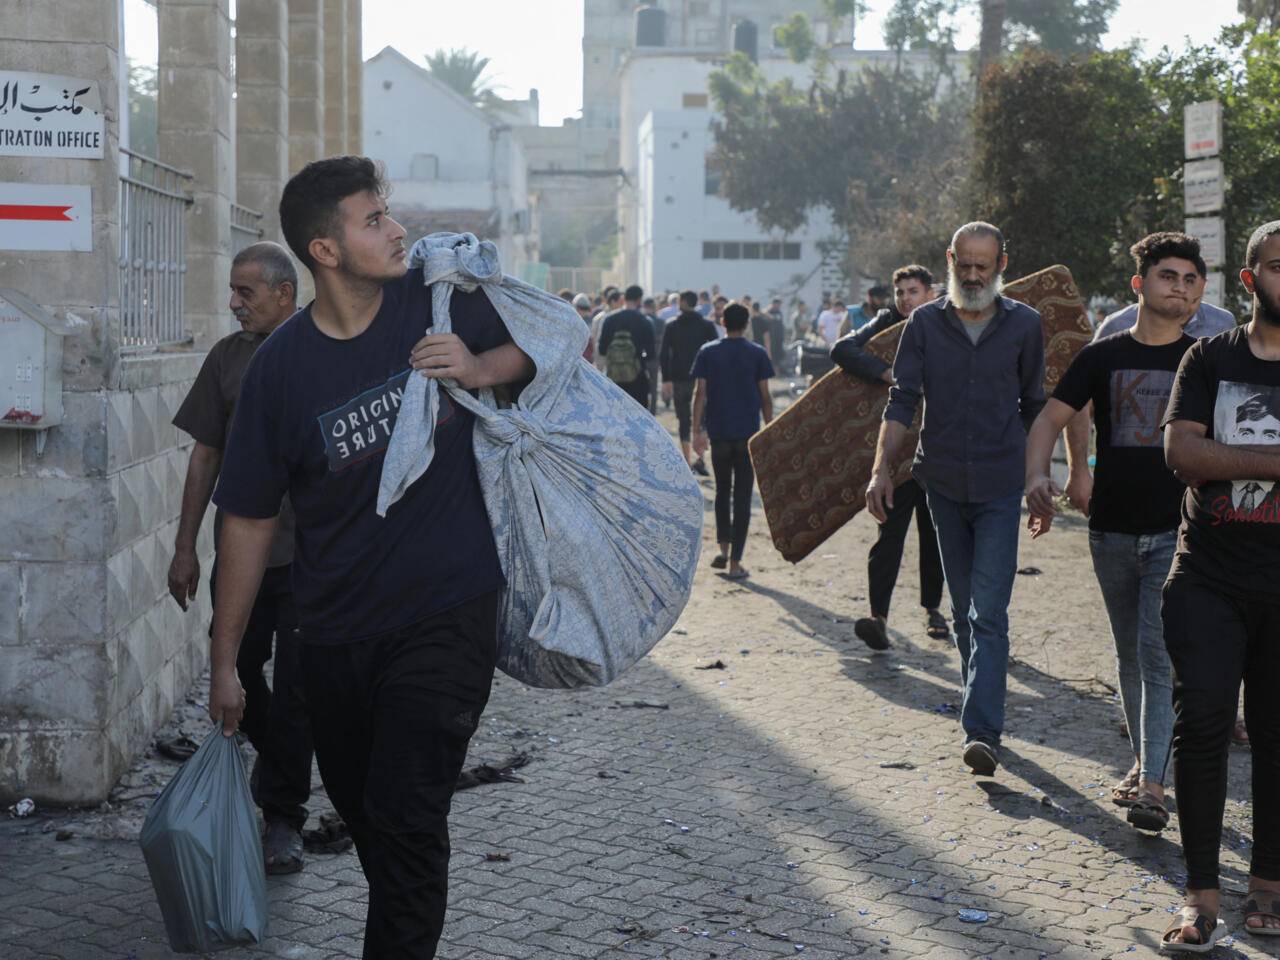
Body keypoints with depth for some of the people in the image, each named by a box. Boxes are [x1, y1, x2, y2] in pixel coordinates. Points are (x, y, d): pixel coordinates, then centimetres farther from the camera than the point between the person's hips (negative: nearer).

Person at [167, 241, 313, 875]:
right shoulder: (228, 357, 7)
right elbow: (206, 455, 11)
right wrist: (185, 548, 9)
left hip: (309, 555, -3)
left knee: (294, 691, -1)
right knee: (238, 680, 10)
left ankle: (283, 817, 11)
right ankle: (275, 769, 37)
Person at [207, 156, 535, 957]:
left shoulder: (441, 299, -6)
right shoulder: (282, 366, -7)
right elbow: (249, 517, 0)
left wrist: (481, 368, -14)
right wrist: (225, 662, 3)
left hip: (447, 613, -2)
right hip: (337, 634, 2)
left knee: (405, 817, -11)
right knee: (360, 808, 17)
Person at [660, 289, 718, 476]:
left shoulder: (672, 327, 1)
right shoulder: (707, 326, 1)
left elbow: (664, 355, -3)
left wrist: (666, 380, -2)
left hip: (679, 380, 0)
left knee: (684, 421, 9)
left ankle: (687, 461, 8)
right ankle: (700, 458, -8)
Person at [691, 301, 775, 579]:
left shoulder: (708, 352, 2)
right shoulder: (757, 354, 0)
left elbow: (700, 394, -3)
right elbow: (765, 397, 0)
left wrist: (697, 430, 0)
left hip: (719, 433, 1)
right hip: (748, 434, -1)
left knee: (722, 491, 19)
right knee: (742, 496, 1)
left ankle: (724, 548, 10)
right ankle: (735, 562, -1)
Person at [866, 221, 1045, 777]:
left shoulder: (1024, 326, 2)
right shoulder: (925, 324, 3)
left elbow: (1034, 408, 10)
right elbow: (902, 401, 1)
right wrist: (882, 469, -9)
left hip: (999, 488, -2)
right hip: (943, 482, 3)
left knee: (988, 613, -12)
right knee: (963, 610, 13)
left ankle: (981, 732, -18)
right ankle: (983, 706, 27)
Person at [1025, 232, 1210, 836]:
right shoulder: (1103, 356, 5)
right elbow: (1051, 419, 1)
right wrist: (1037, 475, -18)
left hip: (1177, 532, -2)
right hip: (1112, 530, 3)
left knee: (1159, 651, -13)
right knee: (1131, 656, 14)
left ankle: (1152, 786, -13)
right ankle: (1143, 761, 29)